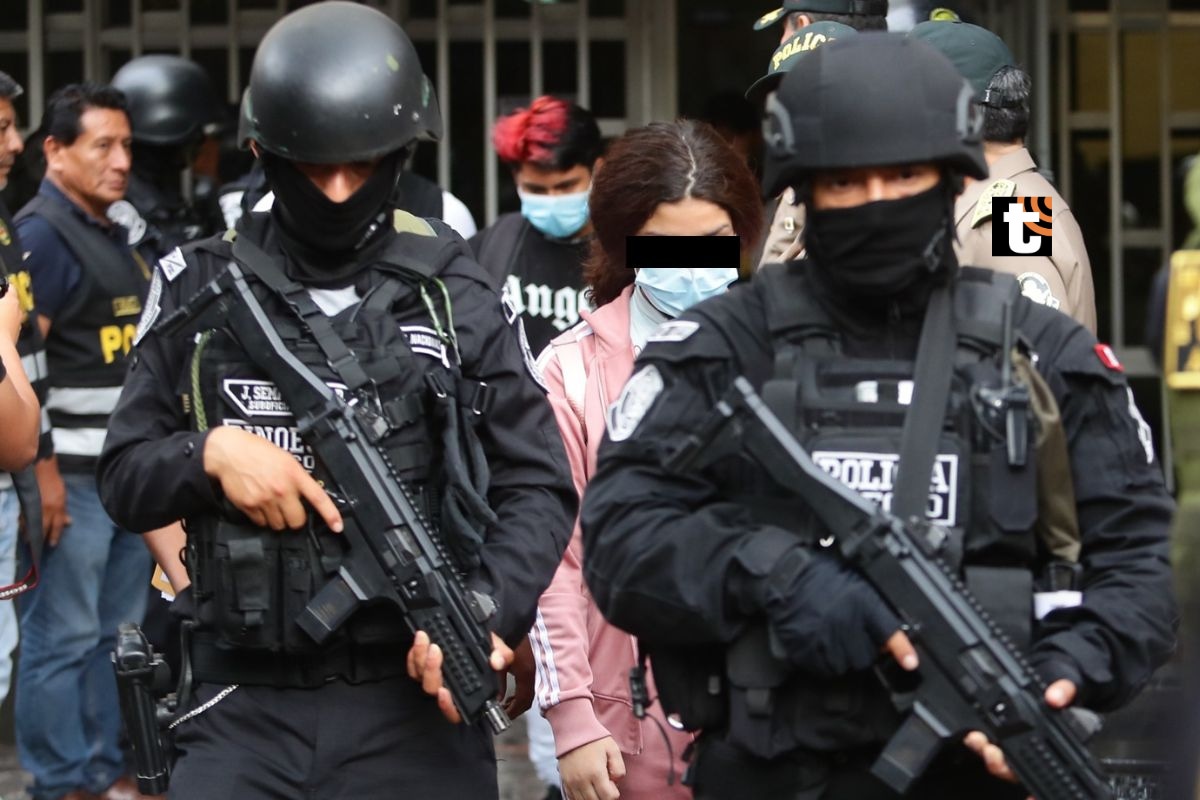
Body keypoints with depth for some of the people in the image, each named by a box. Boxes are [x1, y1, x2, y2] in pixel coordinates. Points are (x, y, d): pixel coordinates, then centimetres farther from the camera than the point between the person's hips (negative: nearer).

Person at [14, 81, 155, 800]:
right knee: (63, 634, -4)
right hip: (73, 474, -9)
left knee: (117, 631, 14)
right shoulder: (41, 234, -11)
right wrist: (41, 471, -21)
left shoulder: (116, 235, 17)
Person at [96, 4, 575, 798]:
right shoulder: (201, 287, 6)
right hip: (247, 709, 1)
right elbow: (125, 475, 10)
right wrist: (211, 451, -11)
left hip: (419, 701, 0)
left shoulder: (452, 291, 4)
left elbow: (538, 484, 3)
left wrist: (491, 613, -14)